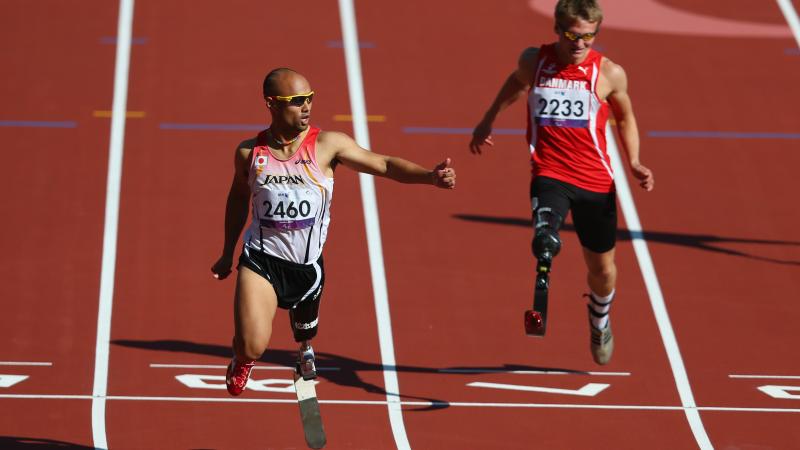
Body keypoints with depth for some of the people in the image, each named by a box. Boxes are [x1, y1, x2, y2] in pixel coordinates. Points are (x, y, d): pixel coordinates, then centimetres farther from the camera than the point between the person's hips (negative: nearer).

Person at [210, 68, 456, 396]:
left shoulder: (327, 145, -9)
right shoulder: (249, 153, -2)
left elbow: (383, 165, -11)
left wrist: (431, 176, -27)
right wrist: (227, 255, 23)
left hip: (307, 266, 1)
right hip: (261, 259, -1)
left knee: (306, 327, 24)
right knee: (252, 346, -15)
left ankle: (305, 351, 63)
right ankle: (242, 362, 23)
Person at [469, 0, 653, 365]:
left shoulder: (610, 74, -2)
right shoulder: (533, 61, 0)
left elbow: (625, 118, 15)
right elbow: (518, 81, 25)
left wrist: (633, 162, 1)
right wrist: (487, 121, 30)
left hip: (595, 182, 1)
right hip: (549, 174, -1)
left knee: (602, 268, 17)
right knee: (546, 235, -36)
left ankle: (600, 322, 46)